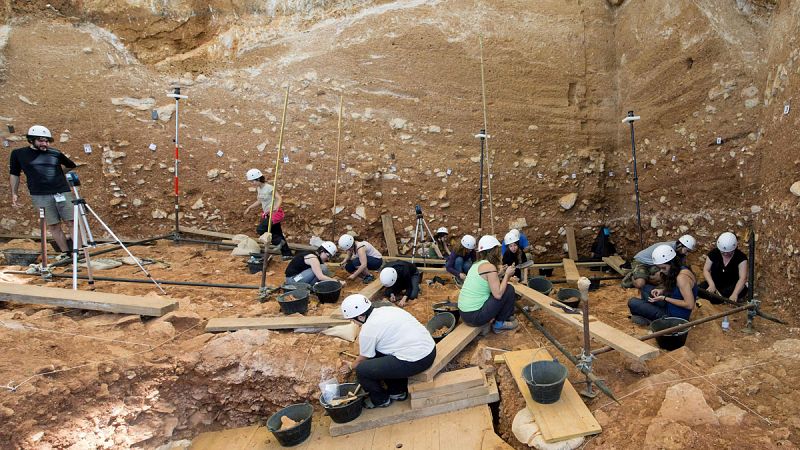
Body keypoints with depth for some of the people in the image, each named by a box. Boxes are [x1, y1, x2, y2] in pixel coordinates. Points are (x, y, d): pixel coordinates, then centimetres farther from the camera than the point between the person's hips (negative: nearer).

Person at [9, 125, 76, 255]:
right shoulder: (18, 154, 6)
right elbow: (14, 174, 16)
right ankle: (66, 253, 5)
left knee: (72, 223, -4)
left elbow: (72, 166, 26)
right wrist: (14, 194, 15)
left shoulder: (56, 153, 7)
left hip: (63, 193, 1)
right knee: (53, 226, 0)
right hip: (40, 196, -1)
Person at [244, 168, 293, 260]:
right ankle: (287, 254, 20)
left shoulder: (269, 188, -18)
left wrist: (276, 208, -41)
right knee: (277, 234, 12)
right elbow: (259, 201, 21)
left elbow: (280, 199, -24)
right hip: (267, 214, 9)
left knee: (260, 230, -14)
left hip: (274, 214, -9)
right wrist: (249, 208, 19)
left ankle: (279, 242, 0)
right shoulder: (258, 189, 7)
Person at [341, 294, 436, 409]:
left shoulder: (367, 331, -10)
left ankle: (380, 400, 22)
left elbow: (362, 359, 8)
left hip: (415, 361, -9)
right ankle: (398, 391, 33)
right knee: (377, 350, 24)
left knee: (361, 370, -2)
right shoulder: (387, 309, 12)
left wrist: (352, 367, 29)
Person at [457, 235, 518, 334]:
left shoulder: (477, 264, 10)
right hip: (475, 316, -9)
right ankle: (499, 324, 10)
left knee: (501, 288, 21)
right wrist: (507, 275, -8)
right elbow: (498, 294, -19)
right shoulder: (489, 267, -16)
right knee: (509, 289, -2)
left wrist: (501, 274, 12)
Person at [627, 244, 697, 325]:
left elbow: (690, 305, -26)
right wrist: (662, 291, 0)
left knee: (632, 302, -16)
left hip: (675, 317, -10)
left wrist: (664, 298, -22)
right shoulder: (679, 270, 3)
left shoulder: (682, 277, -26)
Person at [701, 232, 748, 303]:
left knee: (742, 290, -36)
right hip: (716, 284, 2)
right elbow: (706, 270, -7)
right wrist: (711, 284, -28)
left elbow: (742, 278, -24)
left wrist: (735, 294, -41)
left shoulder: (741, 257, -14)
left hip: (732, 286, -2)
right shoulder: (713, 253, -6)